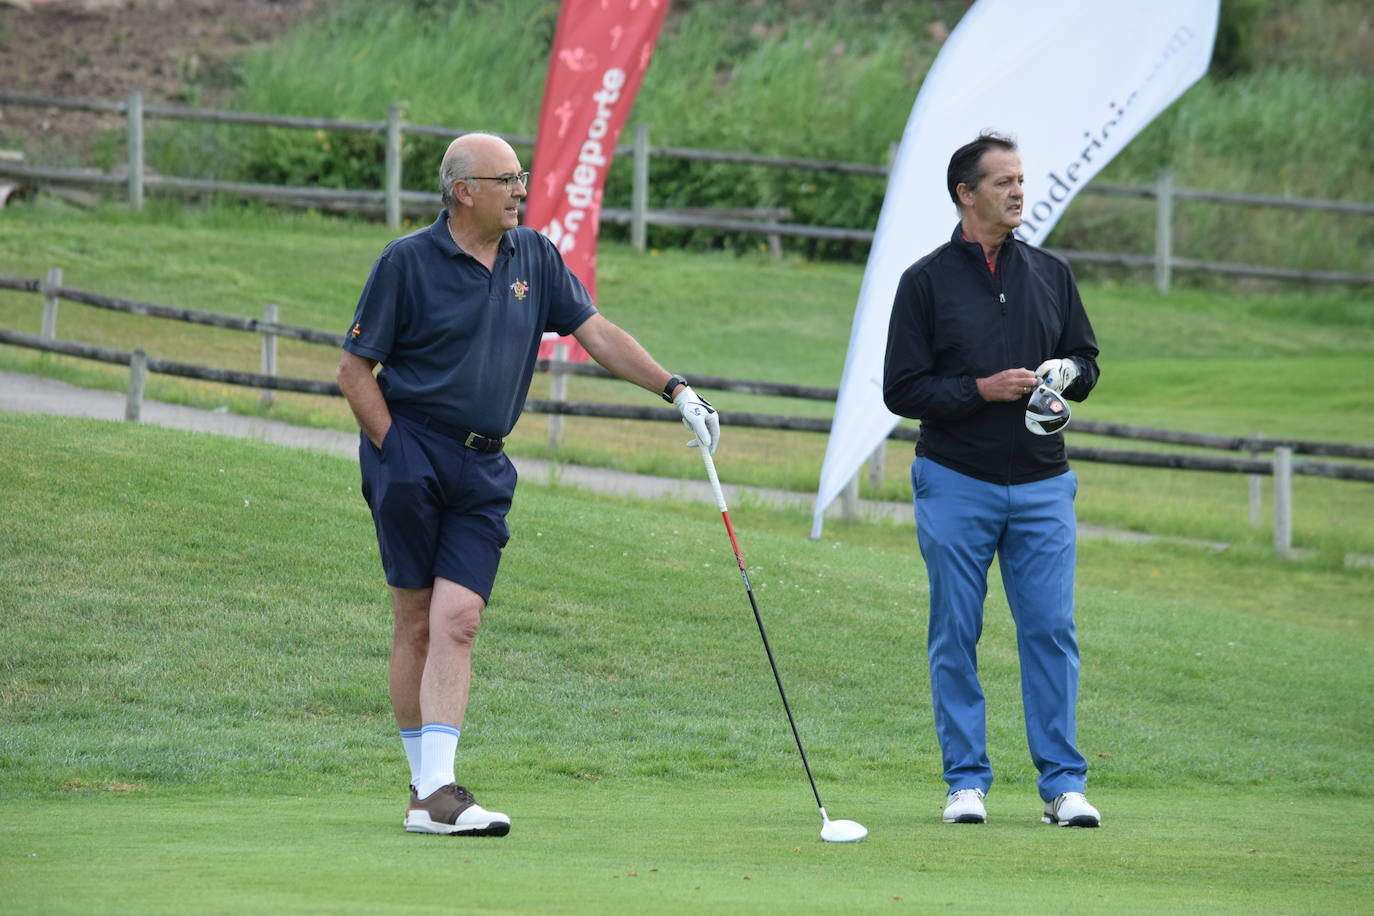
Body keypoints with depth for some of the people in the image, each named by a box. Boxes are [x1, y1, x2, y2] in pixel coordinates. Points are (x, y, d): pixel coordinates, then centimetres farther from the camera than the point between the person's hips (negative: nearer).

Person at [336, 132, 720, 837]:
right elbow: (354, 369, -1)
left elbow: (596, 332, 10)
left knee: (458, 619, -9)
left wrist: (675, 389, 0)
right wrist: (393, 450, -8)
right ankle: (424, 777, 8)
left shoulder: (534, 257, 10)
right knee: (416, 620, 1)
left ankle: (435, 793, -15)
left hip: (483, 468, 3)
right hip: (410, 452, -3)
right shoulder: (407, 262, -4)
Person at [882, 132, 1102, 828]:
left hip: (1041, 483, 2)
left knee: (1051, 630, -3)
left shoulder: (1051, 274, 10)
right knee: (955, 636, 1)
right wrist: (981, 389, -15)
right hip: (956, 483, -2)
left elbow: (1086, 360, 18)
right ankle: (966, 780, 8)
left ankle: (1063, 783, 1)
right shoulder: (926, 281, 0)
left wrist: (1067, 372, -6)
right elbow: (901, 389, -3)